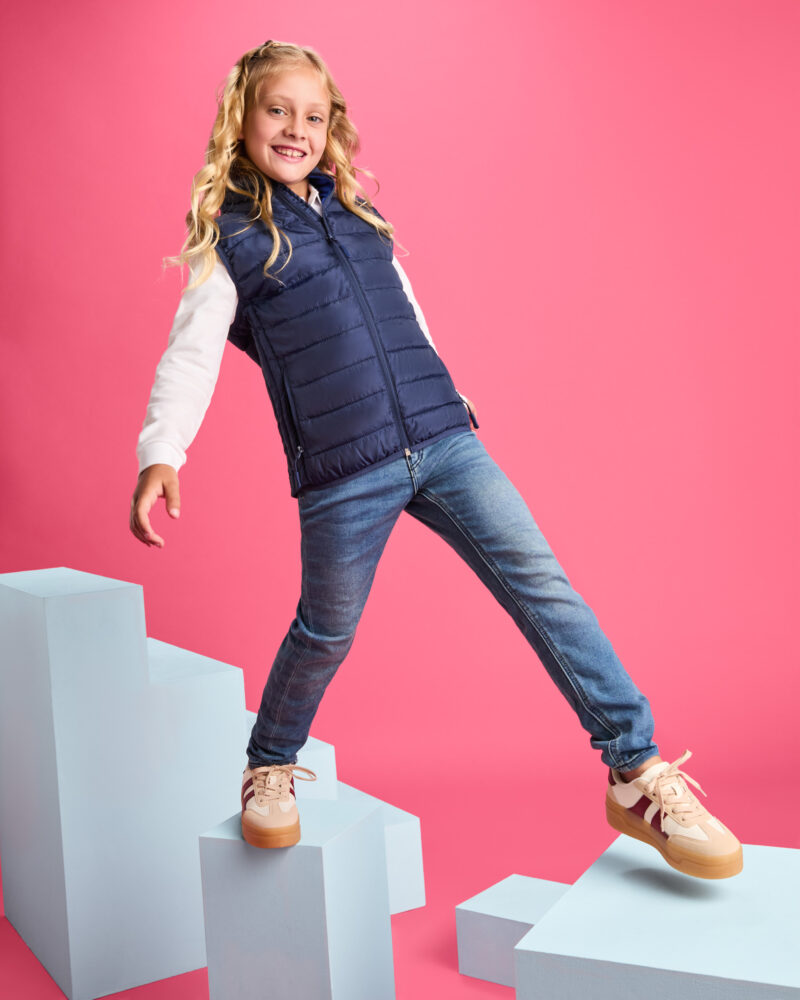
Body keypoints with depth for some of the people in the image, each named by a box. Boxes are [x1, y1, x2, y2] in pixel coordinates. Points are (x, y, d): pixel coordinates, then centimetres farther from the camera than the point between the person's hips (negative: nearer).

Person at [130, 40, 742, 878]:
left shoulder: (357, 214, 18)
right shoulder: (228, 239, 3)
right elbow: (190, 354, -7)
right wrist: (161, 451, -21)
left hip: (443, 439, 4)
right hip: (342, 474, -4)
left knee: (542, 583, -7)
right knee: (326, 632, 10)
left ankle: (638, 777, -4)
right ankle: (269, 767, 38)